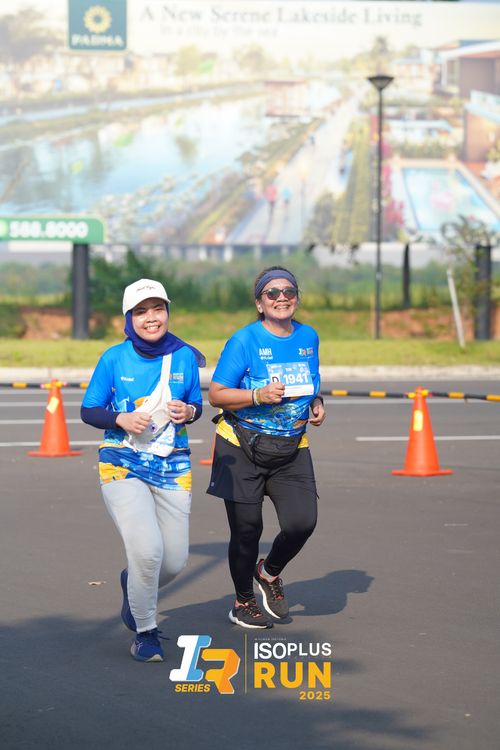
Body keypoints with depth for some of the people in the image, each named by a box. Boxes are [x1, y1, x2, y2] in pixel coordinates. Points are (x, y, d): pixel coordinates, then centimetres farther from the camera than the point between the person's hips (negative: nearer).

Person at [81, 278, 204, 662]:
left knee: (174, 561, 4)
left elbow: (196, 405, 13)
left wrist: (189, 412, -10)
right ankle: (145, 632, 3)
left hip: (173, 467, 3)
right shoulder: (114, 359, -5)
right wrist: (122, 419, -17)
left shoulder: (185, 357, 1)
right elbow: (89, 411, 1)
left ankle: (133, 585, 40)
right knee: (147, 550, -20)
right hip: (123, 466, -3)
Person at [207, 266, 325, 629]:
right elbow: (216, 395, -11)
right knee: (247, 529, 2)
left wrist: (317, 403, 2)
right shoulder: (244, 341, -11)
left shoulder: (308, 337, 6)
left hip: (291, 450, 4)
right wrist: (259, 396, -24)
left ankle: (270, 571, 21)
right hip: (242, 448, -4)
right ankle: (244, 602, 25)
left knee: (302, 522, -10)